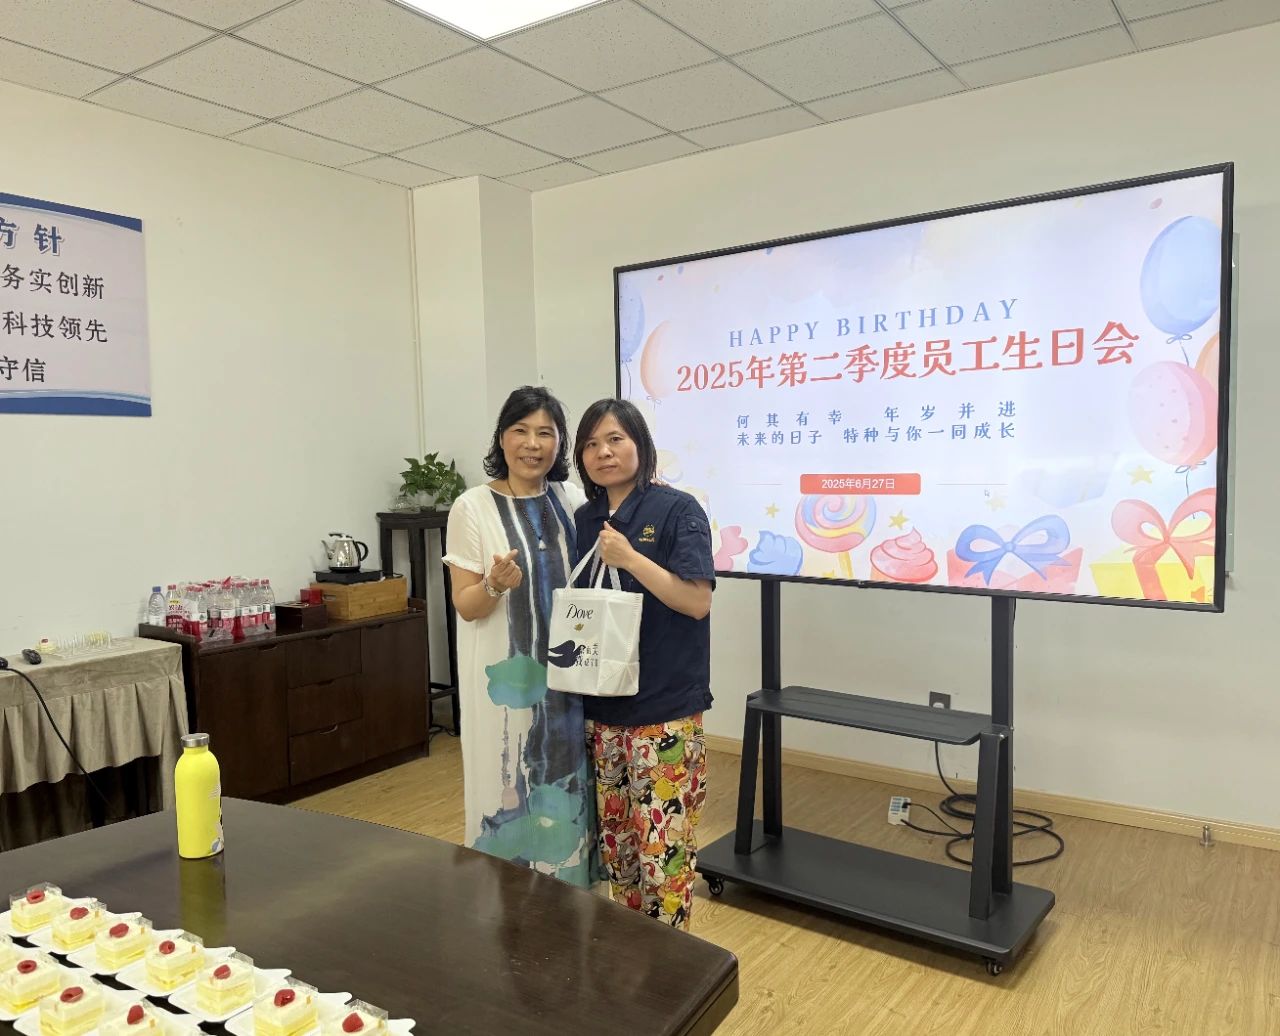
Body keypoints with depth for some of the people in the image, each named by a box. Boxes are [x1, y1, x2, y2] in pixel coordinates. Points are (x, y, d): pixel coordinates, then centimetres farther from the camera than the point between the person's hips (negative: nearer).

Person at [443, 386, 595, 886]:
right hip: (505, 677, -4)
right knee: (509, 790, 4)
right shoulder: (473, 507, -8)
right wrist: (496, 584, -28)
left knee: (566, 788, 13)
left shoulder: (573, 500, 5)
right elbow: (465, 606, -7)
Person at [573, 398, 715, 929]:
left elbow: (698, 601, -16)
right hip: (600, 705, 6)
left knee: (663, 841, 0)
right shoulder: (584, 520, 9)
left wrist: (629, 558, -21)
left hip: (664, 709, -6)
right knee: (615, 835, 17)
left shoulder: (677, 510, -8)